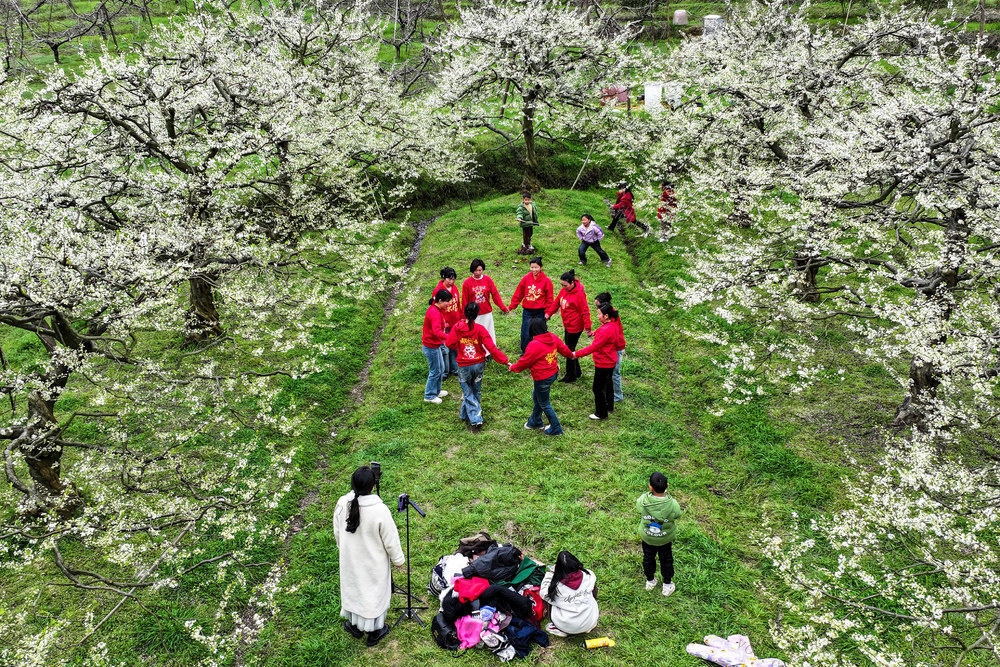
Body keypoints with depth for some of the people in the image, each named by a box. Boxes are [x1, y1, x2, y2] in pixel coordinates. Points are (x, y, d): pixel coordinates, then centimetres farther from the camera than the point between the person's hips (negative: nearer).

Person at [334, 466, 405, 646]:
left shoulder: (342, 504, -19)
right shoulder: (380, 510, -32)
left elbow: (337, 533, -2)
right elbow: (390, 540, -18)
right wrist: (398, 559, 0)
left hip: (350, 559, 4)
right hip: (374, 563, -4)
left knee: (352, 589, 26)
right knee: (374, 593, 19)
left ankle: (355, 626, 49)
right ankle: (374, 632, 40)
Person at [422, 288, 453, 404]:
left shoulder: (435, 309, 4)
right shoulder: (435, 313, -28)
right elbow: (437, 331, -41)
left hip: (435, 344, 10)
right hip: (431, 346, -10)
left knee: (441, 369, 21)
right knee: (435, 371, 4)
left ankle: (437, 391, 38)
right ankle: (429, 396, 18)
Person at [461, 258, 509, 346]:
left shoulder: (488, 280, -1)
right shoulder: (467, 283, -5)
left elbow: (495, 294, 1)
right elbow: (465, 301, -1)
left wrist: (503, 307, -6)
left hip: (487, 313, 2)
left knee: (489, 334, 8)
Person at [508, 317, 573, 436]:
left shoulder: (535, 345, -28)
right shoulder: (553, 338, -5)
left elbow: (525, 361, -16)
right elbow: (563, 349, 13)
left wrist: (513, 367, 3)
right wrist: (571, 354, 36)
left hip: (543, 379, -9)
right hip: (553, 373, 9)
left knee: (544, 404, 11)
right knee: (536, 396, 28)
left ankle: (556, 429, 25)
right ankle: (535, 422, 45)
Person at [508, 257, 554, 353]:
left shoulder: (546, 281, -6)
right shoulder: (526, 279, -2)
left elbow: (549, 298, 1)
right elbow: (518, 294, 6)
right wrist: (512, 306, 5)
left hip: (540, 311, -1)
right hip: (527, 311, 1)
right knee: (525, 334, 1)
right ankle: (524, 354, 18)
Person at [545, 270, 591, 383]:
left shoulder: (579, 294, -21)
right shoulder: (564, 291, 2)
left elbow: (585, 312, -18)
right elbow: (557, 302, 16)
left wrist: (587, 328, -16)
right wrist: (549, 313, 6)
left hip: (575, 327, -8)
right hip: (567, 326, 8)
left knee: (569, 351, 1)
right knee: (569, 349, 18)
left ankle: (571, 376, 16)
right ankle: (577, 373, 34)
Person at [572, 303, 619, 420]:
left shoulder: (606, 330, -30)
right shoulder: (613, 325, 0)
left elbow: (594, 347, -29)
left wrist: (577, 354, -26)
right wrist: (596, 333, 13)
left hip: (603, 363, -10)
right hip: (610, 361, 10)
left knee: (598, 388, 4)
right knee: (608, 384, 26)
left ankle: (601, 413, 16)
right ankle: (609, 407, 44)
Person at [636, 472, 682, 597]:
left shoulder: (642, 501, -35)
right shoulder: (672, 505, -35)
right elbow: (677, 515, -12)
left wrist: (651, 492, -10)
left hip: (647, 538, 1)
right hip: (666, 539, -1)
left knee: (648, 558, 29)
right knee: (666, 560, 27)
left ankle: (650, 581, 53)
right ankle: (667, 585, 48)